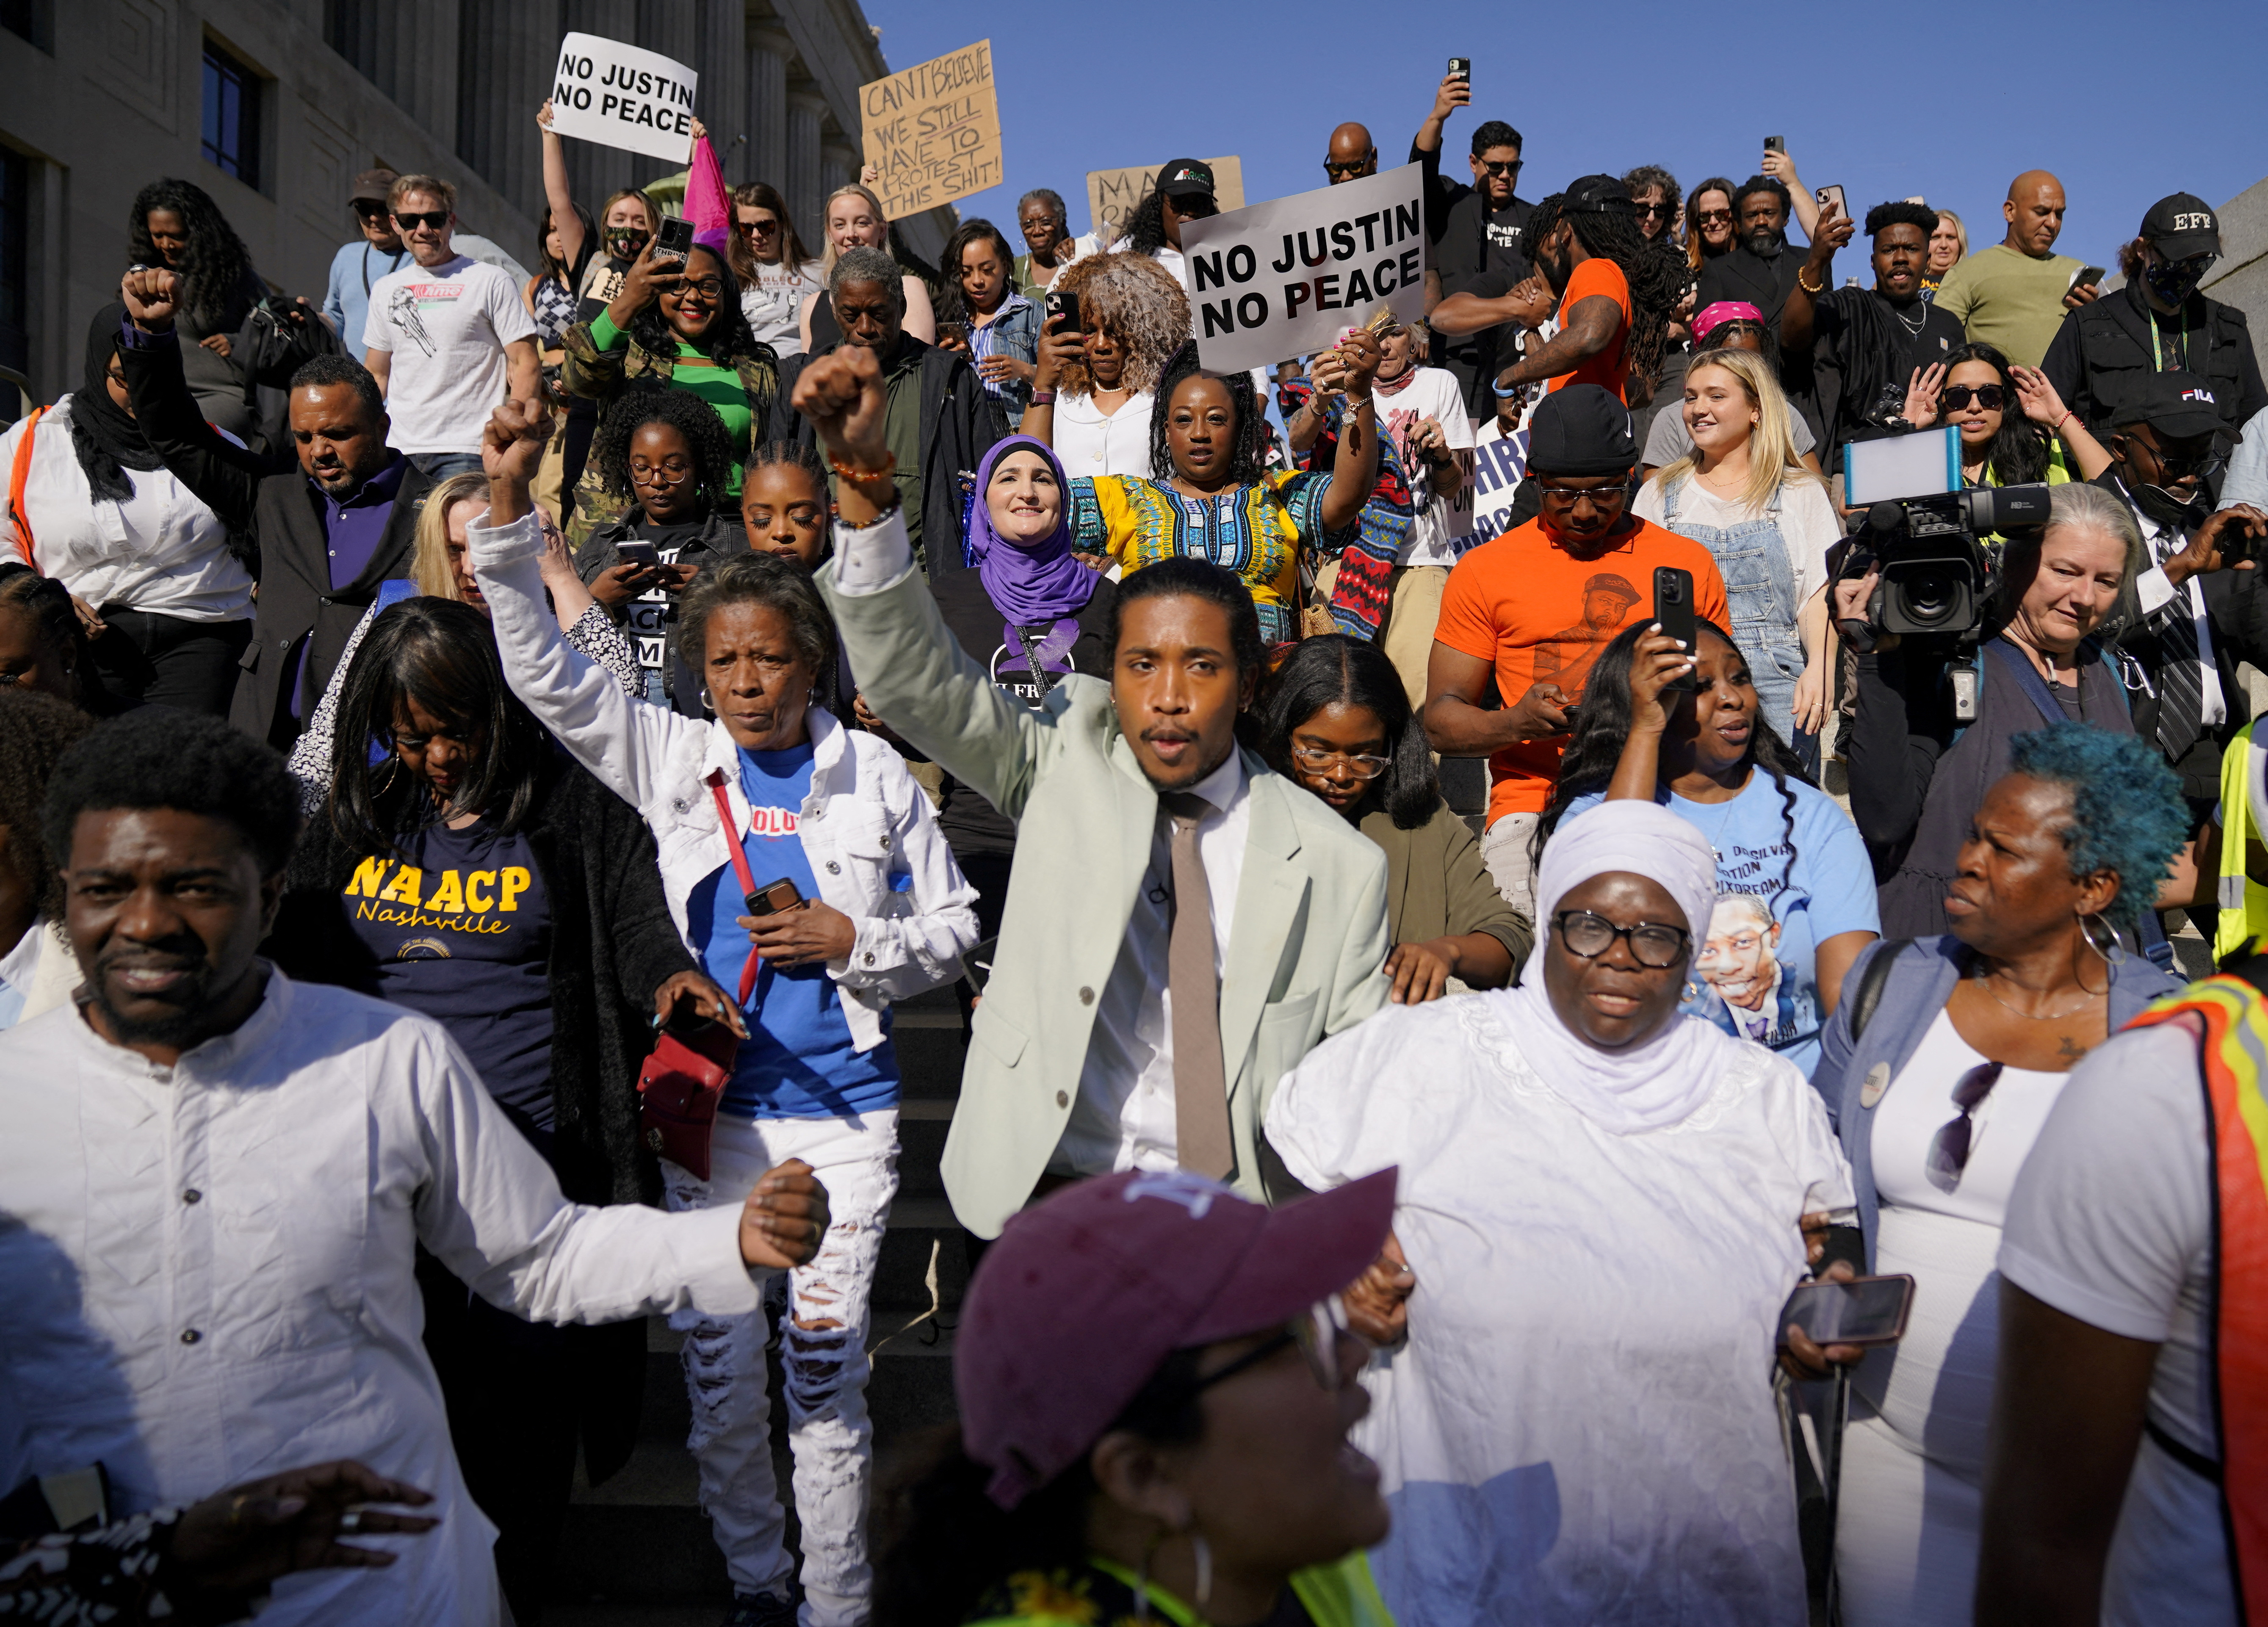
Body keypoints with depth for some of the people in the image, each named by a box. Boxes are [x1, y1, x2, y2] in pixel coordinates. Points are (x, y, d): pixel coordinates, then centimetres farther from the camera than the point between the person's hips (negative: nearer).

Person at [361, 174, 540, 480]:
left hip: (465, 454, -5)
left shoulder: (492, 282, 0)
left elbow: (527, 366, -4)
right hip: (397, 451, 5)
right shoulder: (385, 289, 17)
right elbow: (376, 376, 22)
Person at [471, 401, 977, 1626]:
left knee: (825, 1365, 3)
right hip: (711, 1108, 2)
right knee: (717, 1366, 11)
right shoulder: (675, 760, 3)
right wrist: (508, 507, -15)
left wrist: (855, 943, -13)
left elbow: (952, 924, 6)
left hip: (842, 1111, -1)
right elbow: (545, 674, -5)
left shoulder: (875, 772, 0)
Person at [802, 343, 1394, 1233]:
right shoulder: (1065, 758, 2)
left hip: (1238, 1211, 0)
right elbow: (912, 678, -10)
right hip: (1051, 1189, 0)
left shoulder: (1338, 865, 1)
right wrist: (861, 473, -23)